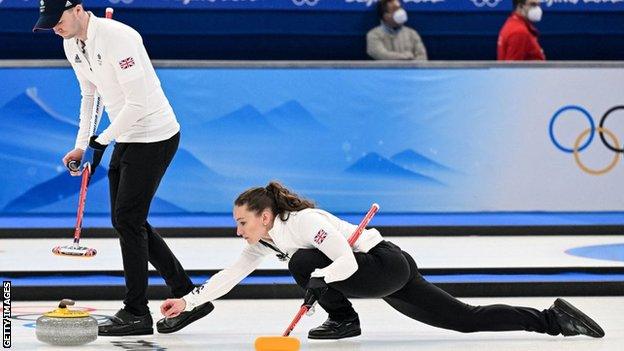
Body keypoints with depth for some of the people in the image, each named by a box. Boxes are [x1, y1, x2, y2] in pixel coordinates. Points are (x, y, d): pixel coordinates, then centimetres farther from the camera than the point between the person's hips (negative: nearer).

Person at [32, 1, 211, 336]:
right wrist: (81, 145, 7)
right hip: (128, 138, 10)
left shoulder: (117, 38, -25)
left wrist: (99, 143, -19)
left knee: (128, 220, -8)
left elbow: (138, 103, -27)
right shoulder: (72, 44, 4)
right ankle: (188, 295, 19)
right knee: (125, 220, 11)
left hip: (155, 137, -10)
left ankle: (136, 313, 0)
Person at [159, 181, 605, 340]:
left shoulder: (305, 221, -21)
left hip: (389, 266, -8)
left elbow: (347, 261, -25)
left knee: (304, 263, -20)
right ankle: (554, 318, 4)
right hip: (386, 276, 8)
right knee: (466, 319, 4)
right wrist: (188, 302, 1)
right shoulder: (265, 242, 5)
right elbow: (230, 275, 8)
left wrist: (320, 279, -38)